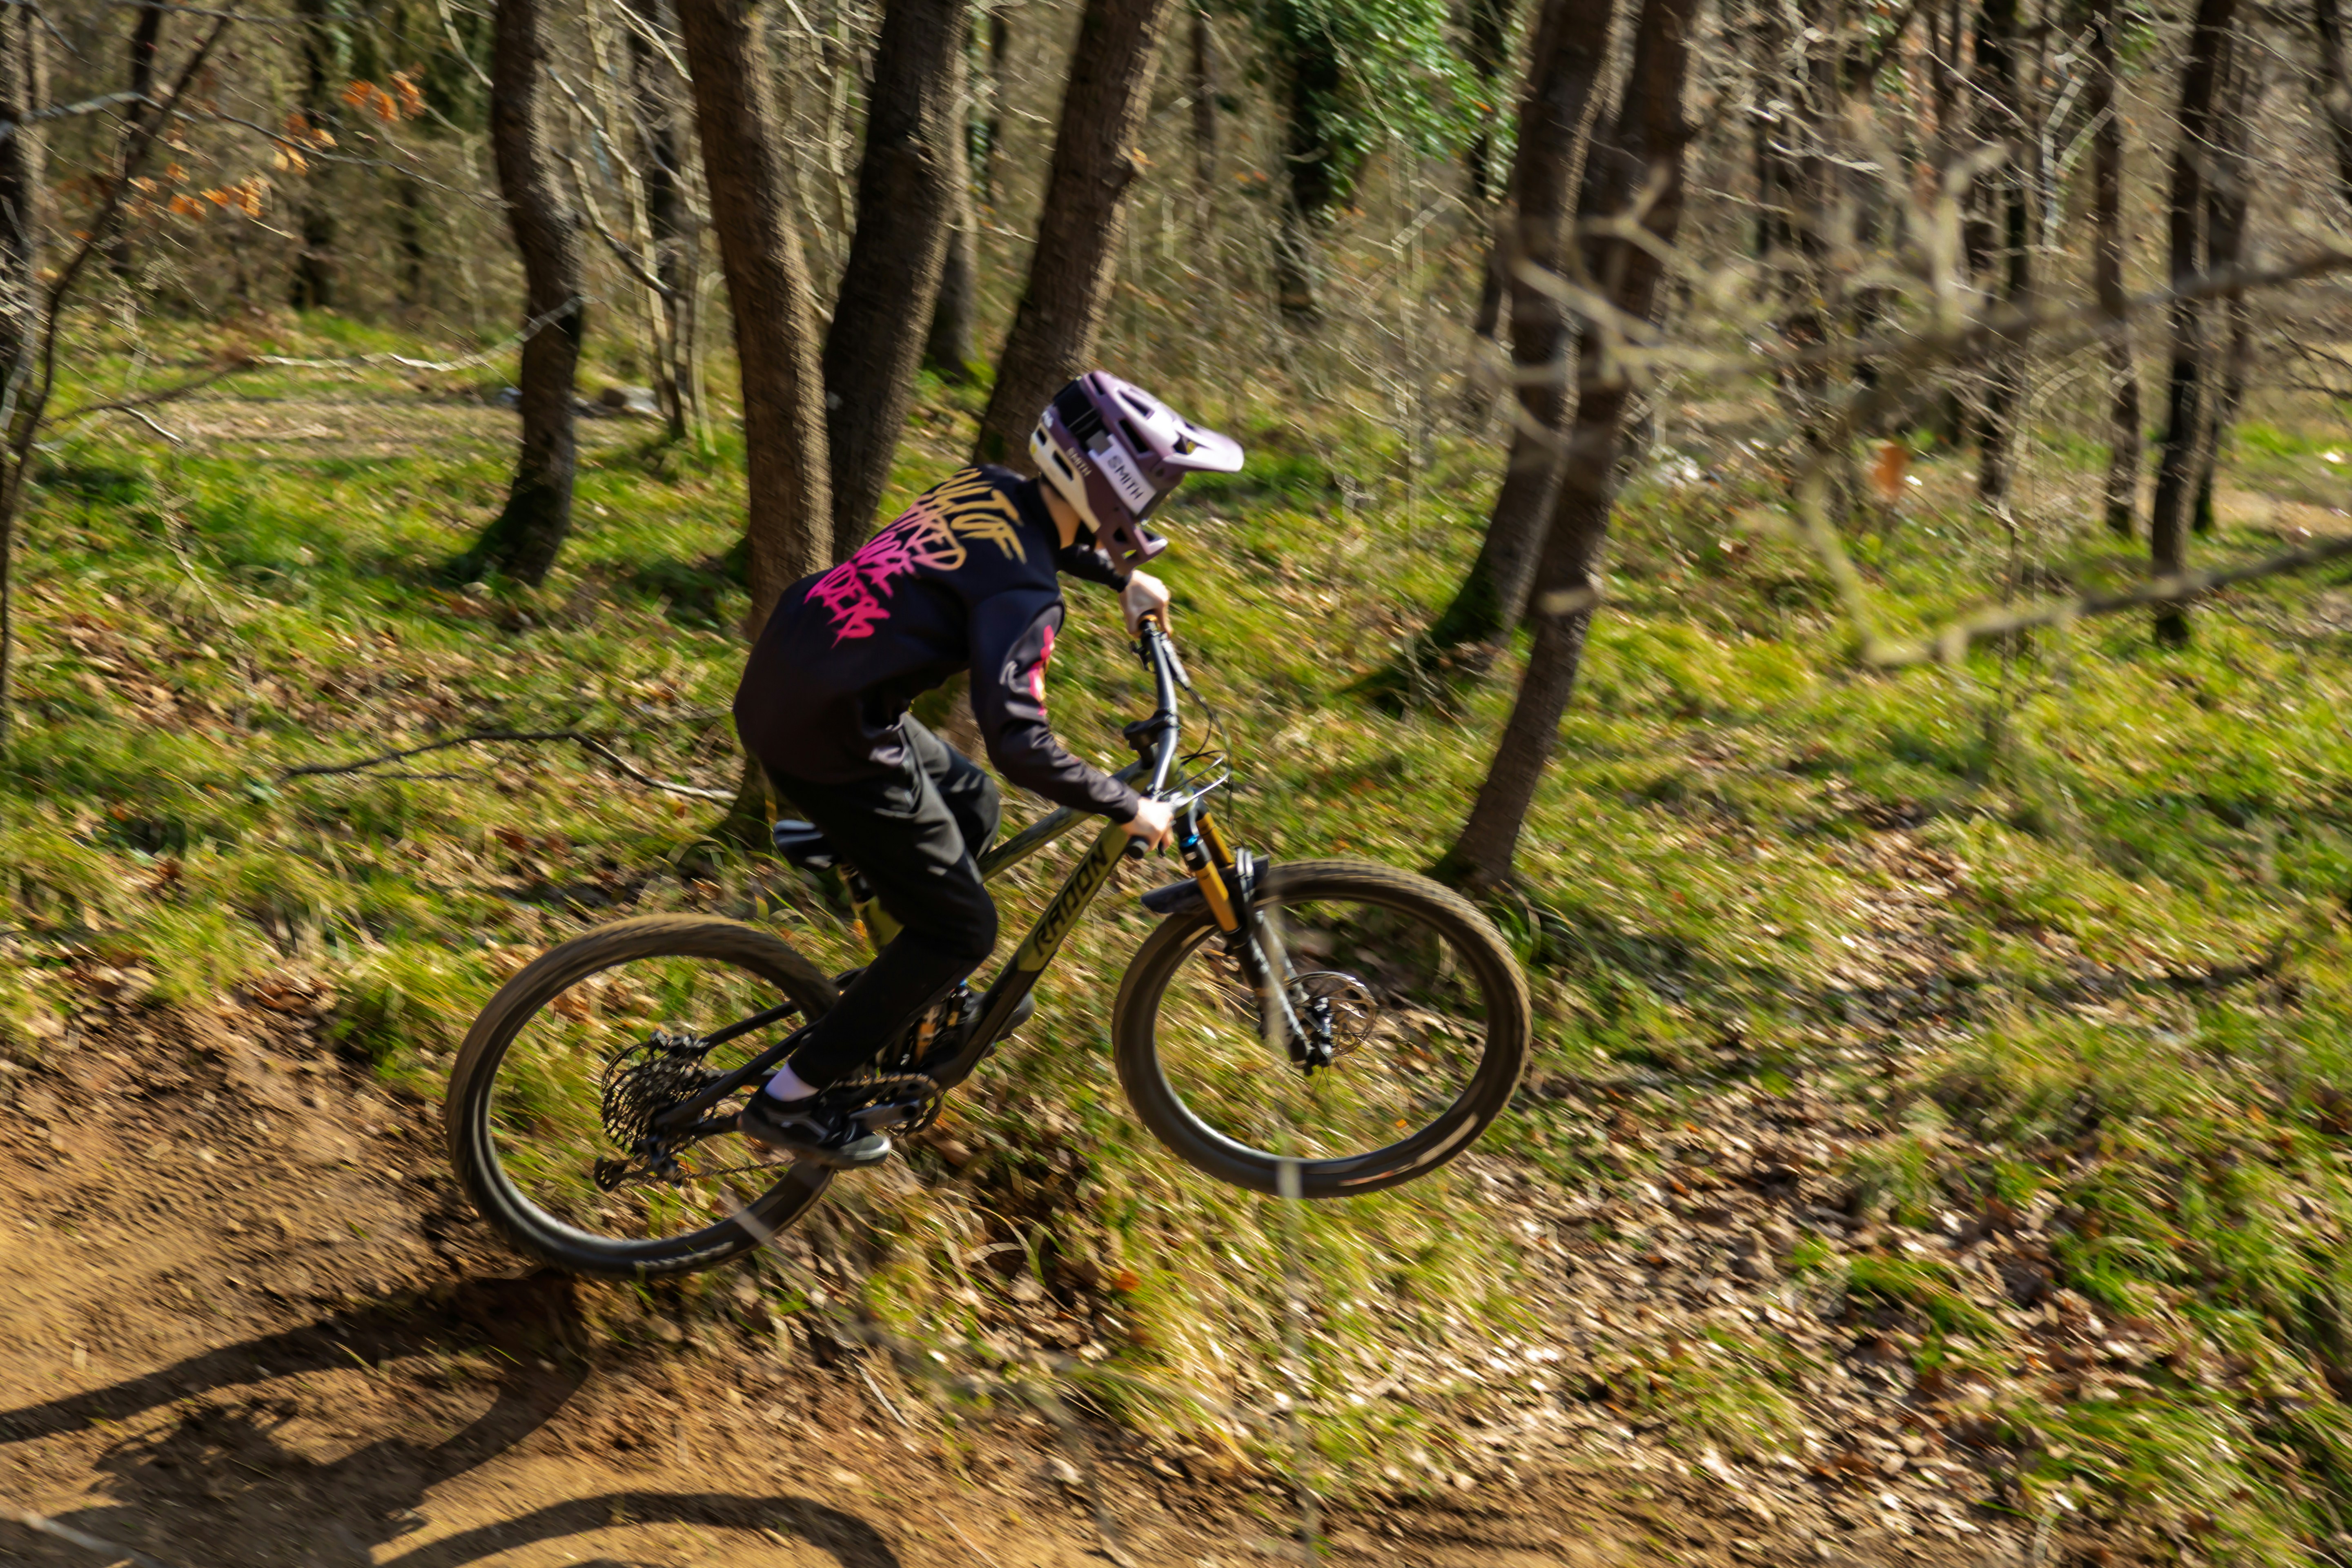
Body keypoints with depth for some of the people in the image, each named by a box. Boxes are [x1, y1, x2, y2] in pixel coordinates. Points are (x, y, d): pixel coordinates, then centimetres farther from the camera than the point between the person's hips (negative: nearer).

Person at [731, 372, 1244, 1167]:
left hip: (777, 681, 9)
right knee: (962, 928, 5)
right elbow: (1018, 741, -27)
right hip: (829, 743, -9)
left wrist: (1123, 576, 34)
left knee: (970, 805, 27)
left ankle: (895, 994, 38)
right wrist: (1128, 810, -16)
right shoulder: (1025, 592, -19)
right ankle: (789, 1101, 10)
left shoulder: (986, 487, 7)